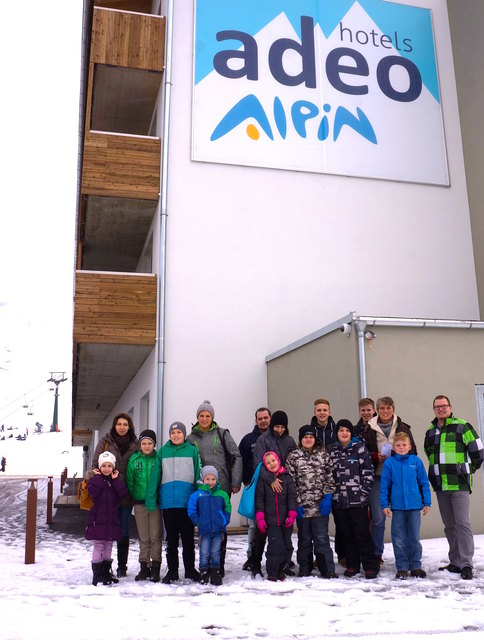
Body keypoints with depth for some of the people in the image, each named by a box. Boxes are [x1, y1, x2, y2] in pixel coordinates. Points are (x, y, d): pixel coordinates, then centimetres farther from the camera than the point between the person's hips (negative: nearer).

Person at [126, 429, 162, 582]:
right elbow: (129, 481, 9)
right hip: (139, 503, 2)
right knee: (143, 538, 8)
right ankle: (144, 567, 17)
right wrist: (134, 496, 6)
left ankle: (155, 568, 8)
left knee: (155, 537, 0)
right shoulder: (134, 460, 4)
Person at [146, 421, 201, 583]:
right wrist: (151, 499, -5)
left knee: (188, 537, 9)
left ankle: (190, 569, 22)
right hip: (168, 501, 1)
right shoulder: (163, 451, 5)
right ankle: (172, 571, 20)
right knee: (171, 538, 11)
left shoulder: (192, 450, 2)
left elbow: (198, 475, 1)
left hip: (187, 501, -1)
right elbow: (155, 475, 2)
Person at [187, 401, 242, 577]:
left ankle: (219, 565, 8)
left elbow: (236, 457, 3)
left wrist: (236, 482, -3)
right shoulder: (191, 438, 9)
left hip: (222, 487, -2)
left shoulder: (222, 434, 3)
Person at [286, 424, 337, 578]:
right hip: (302, 505, 0)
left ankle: (328, 570, 6)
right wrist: (295, 502, -6)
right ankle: (304, 569, 24)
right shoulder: (293, 456, 2)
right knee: (304, 538, 12)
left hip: (320, 504, 0)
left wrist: (328, 498, -5)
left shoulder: (323, 455, 5)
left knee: (322, 537, -1)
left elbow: (329, 477, 5)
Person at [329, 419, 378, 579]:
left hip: (358, 500, -4)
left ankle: (370, 566, 6)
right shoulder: (332, 451, 10)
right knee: (345, 534, 10)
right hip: (339, 500, 4)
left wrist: (363, 491, -9)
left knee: (362, 533, -3)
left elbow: (368, 471, -3)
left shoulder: (360, 448, 0)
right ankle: (352, 565, 21)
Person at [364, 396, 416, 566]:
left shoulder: (403, 428, 8)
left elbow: (412, 450, 8)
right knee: (378, 517, 0)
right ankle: (376, 554, 13)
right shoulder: (370, 430, 7)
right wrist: (375, 457, -9)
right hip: (378, 477, 0)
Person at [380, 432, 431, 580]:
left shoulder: (416, 461, -1)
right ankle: (402, 567, 17)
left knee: (414, 538, 10)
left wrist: (427, 503, 5)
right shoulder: (389, 463, -2)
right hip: (397, 506, 0)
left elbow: (424, 483, 5)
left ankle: (416, 566, 24)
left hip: (414, 506, 1)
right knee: (399, 539, 6)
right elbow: (384, 485, 1)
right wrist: (384, 504, -2)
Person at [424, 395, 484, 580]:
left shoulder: (462, 426, -4)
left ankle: (466, 564, -3)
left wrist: (467, 470, 7)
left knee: (462, 523, -9)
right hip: (440, 486, 6)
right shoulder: (430, 432, 13)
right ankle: (455, 563, 19)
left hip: (459, 485, -5)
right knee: (449, 526, 11)